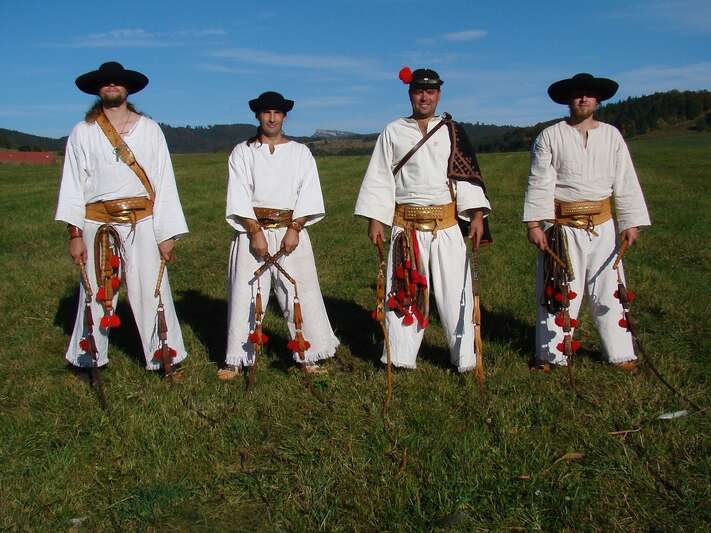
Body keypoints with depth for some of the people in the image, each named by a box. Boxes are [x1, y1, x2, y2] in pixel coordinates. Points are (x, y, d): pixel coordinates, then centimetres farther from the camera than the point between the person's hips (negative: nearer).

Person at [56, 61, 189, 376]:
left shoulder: (149, 129, 6)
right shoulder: (83, 132, 7)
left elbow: (164, 182, 3)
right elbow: (73, 184, 4)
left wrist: (166, 232, -3)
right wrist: (75, 233, -5)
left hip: (142, 222, -1)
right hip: (97, 225, 1)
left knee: (151, 291, 0)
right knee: (96, 293, 8)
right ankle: (89, 359, 24)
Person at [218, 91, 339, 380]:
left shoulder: (300, 152, 9)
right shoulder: (242, 152, 7)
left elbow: (307, 193, 0)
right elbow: (239, 196, -2)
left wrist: (294, 230, -12)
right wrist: (256, 232, -13)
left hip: (291, 230, 1)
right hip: (252, 230, 0)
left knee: (300, 293, 0)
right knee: (245, 294, 0)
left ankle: (308, 356, 11)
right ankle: (237, 359, 10)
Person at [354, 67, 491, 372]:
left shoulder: (452, 131, 8)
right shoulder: (393, 132, 8)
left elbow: (467, 174, 3)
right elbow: (380, 178, 6)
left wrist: (477, 215, -8)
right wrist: (375, 220, -1)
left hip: (447, 225, 0)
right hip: (406, 226, 0)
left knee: (455, 290, 1)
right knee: (404, 290, 4)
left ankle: (464, 356, 12)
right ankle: (401, 355, 14)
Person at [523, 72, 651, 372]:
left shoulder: (611, 136, 9)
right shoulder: (550, 137, 1)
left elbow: (625, 182, 8)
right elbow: (539, 183, -5)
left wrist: (631, 223, 2)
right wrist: (534, 224, -12)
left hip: (602, 226, 3)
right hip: (561, 226, -2)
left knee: (608, 290, 8)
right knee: (557, 291, 3)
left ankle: (620, 353, 20)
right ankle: (551, 354, 15)